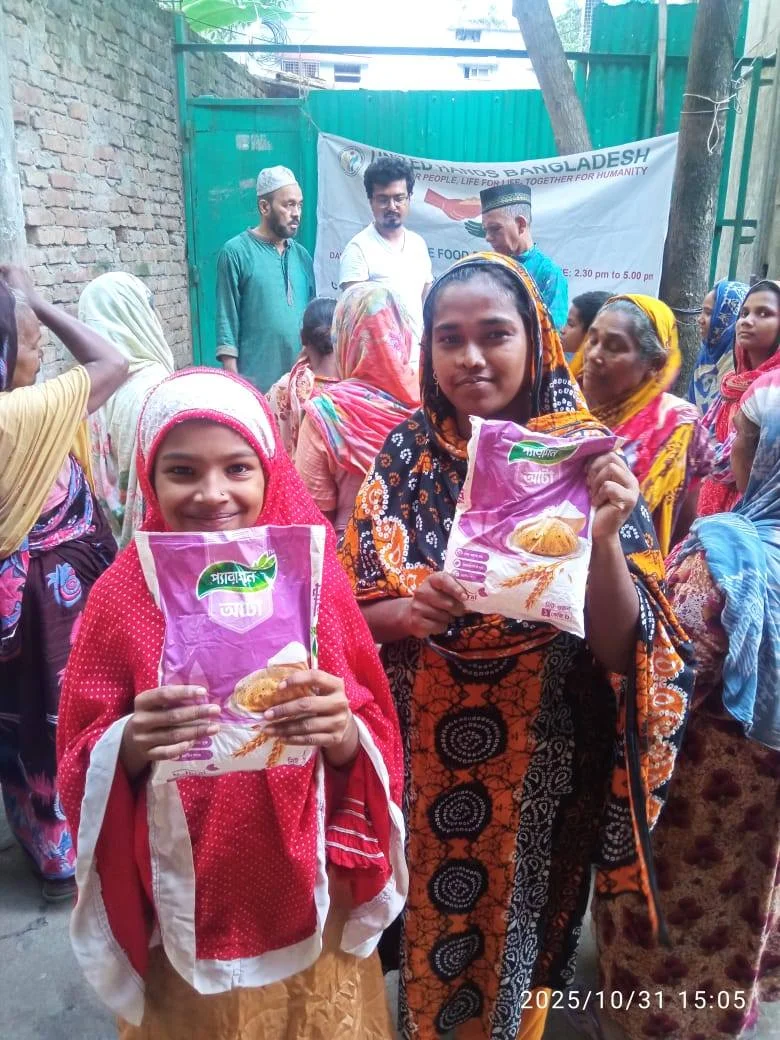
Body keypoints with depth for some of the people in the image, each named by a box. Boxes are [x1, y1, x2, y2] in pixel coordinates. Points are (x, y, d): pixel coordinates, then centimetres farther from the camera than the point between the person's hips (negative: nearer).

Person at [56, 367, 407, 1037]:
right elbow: (81, 766, -6)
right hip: (184, 911, 0)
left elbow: (376, 735, -5)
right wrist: (133, 743, -26)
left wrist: (342, 732, -27)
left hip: (309, 900, 1)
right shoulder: (121, 593, -11)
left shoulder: (318, 577, -10)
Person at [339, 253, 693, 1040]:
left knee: (513, 940, 22)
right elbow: (349, 607, -5)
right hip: (418, 754, 2)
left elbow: (622, 650, -16)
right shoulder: (403, 455, -7)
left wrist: (606, 537, -33)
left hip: (535, 760, -1)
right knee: (423, 931, 24)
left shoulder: (587, 458, -12)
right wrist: (407, 612, -26)